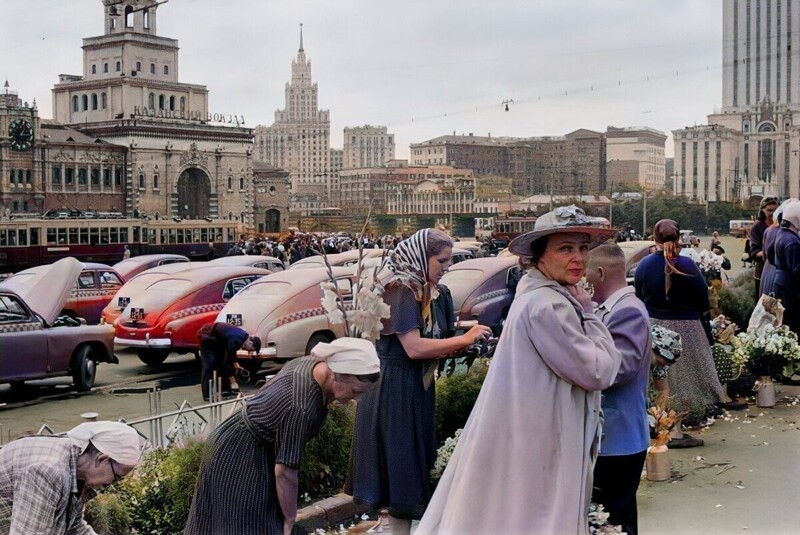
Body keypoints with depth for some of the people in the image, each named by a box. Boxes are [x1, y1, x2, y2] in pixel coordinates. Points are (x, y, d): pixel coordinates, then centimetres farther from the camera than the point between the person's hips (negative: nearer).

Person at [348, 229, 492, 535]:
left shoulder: (421, 290, 11)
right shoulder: (400, 290, -17)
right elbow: (413, 348, -24)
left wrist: (453, 348, -2)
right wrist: (463, 339, -21)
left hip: (414, 386, 9)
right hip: (395, 388, -9)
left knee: (413, 463, 13)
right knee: (401, 466, -3)